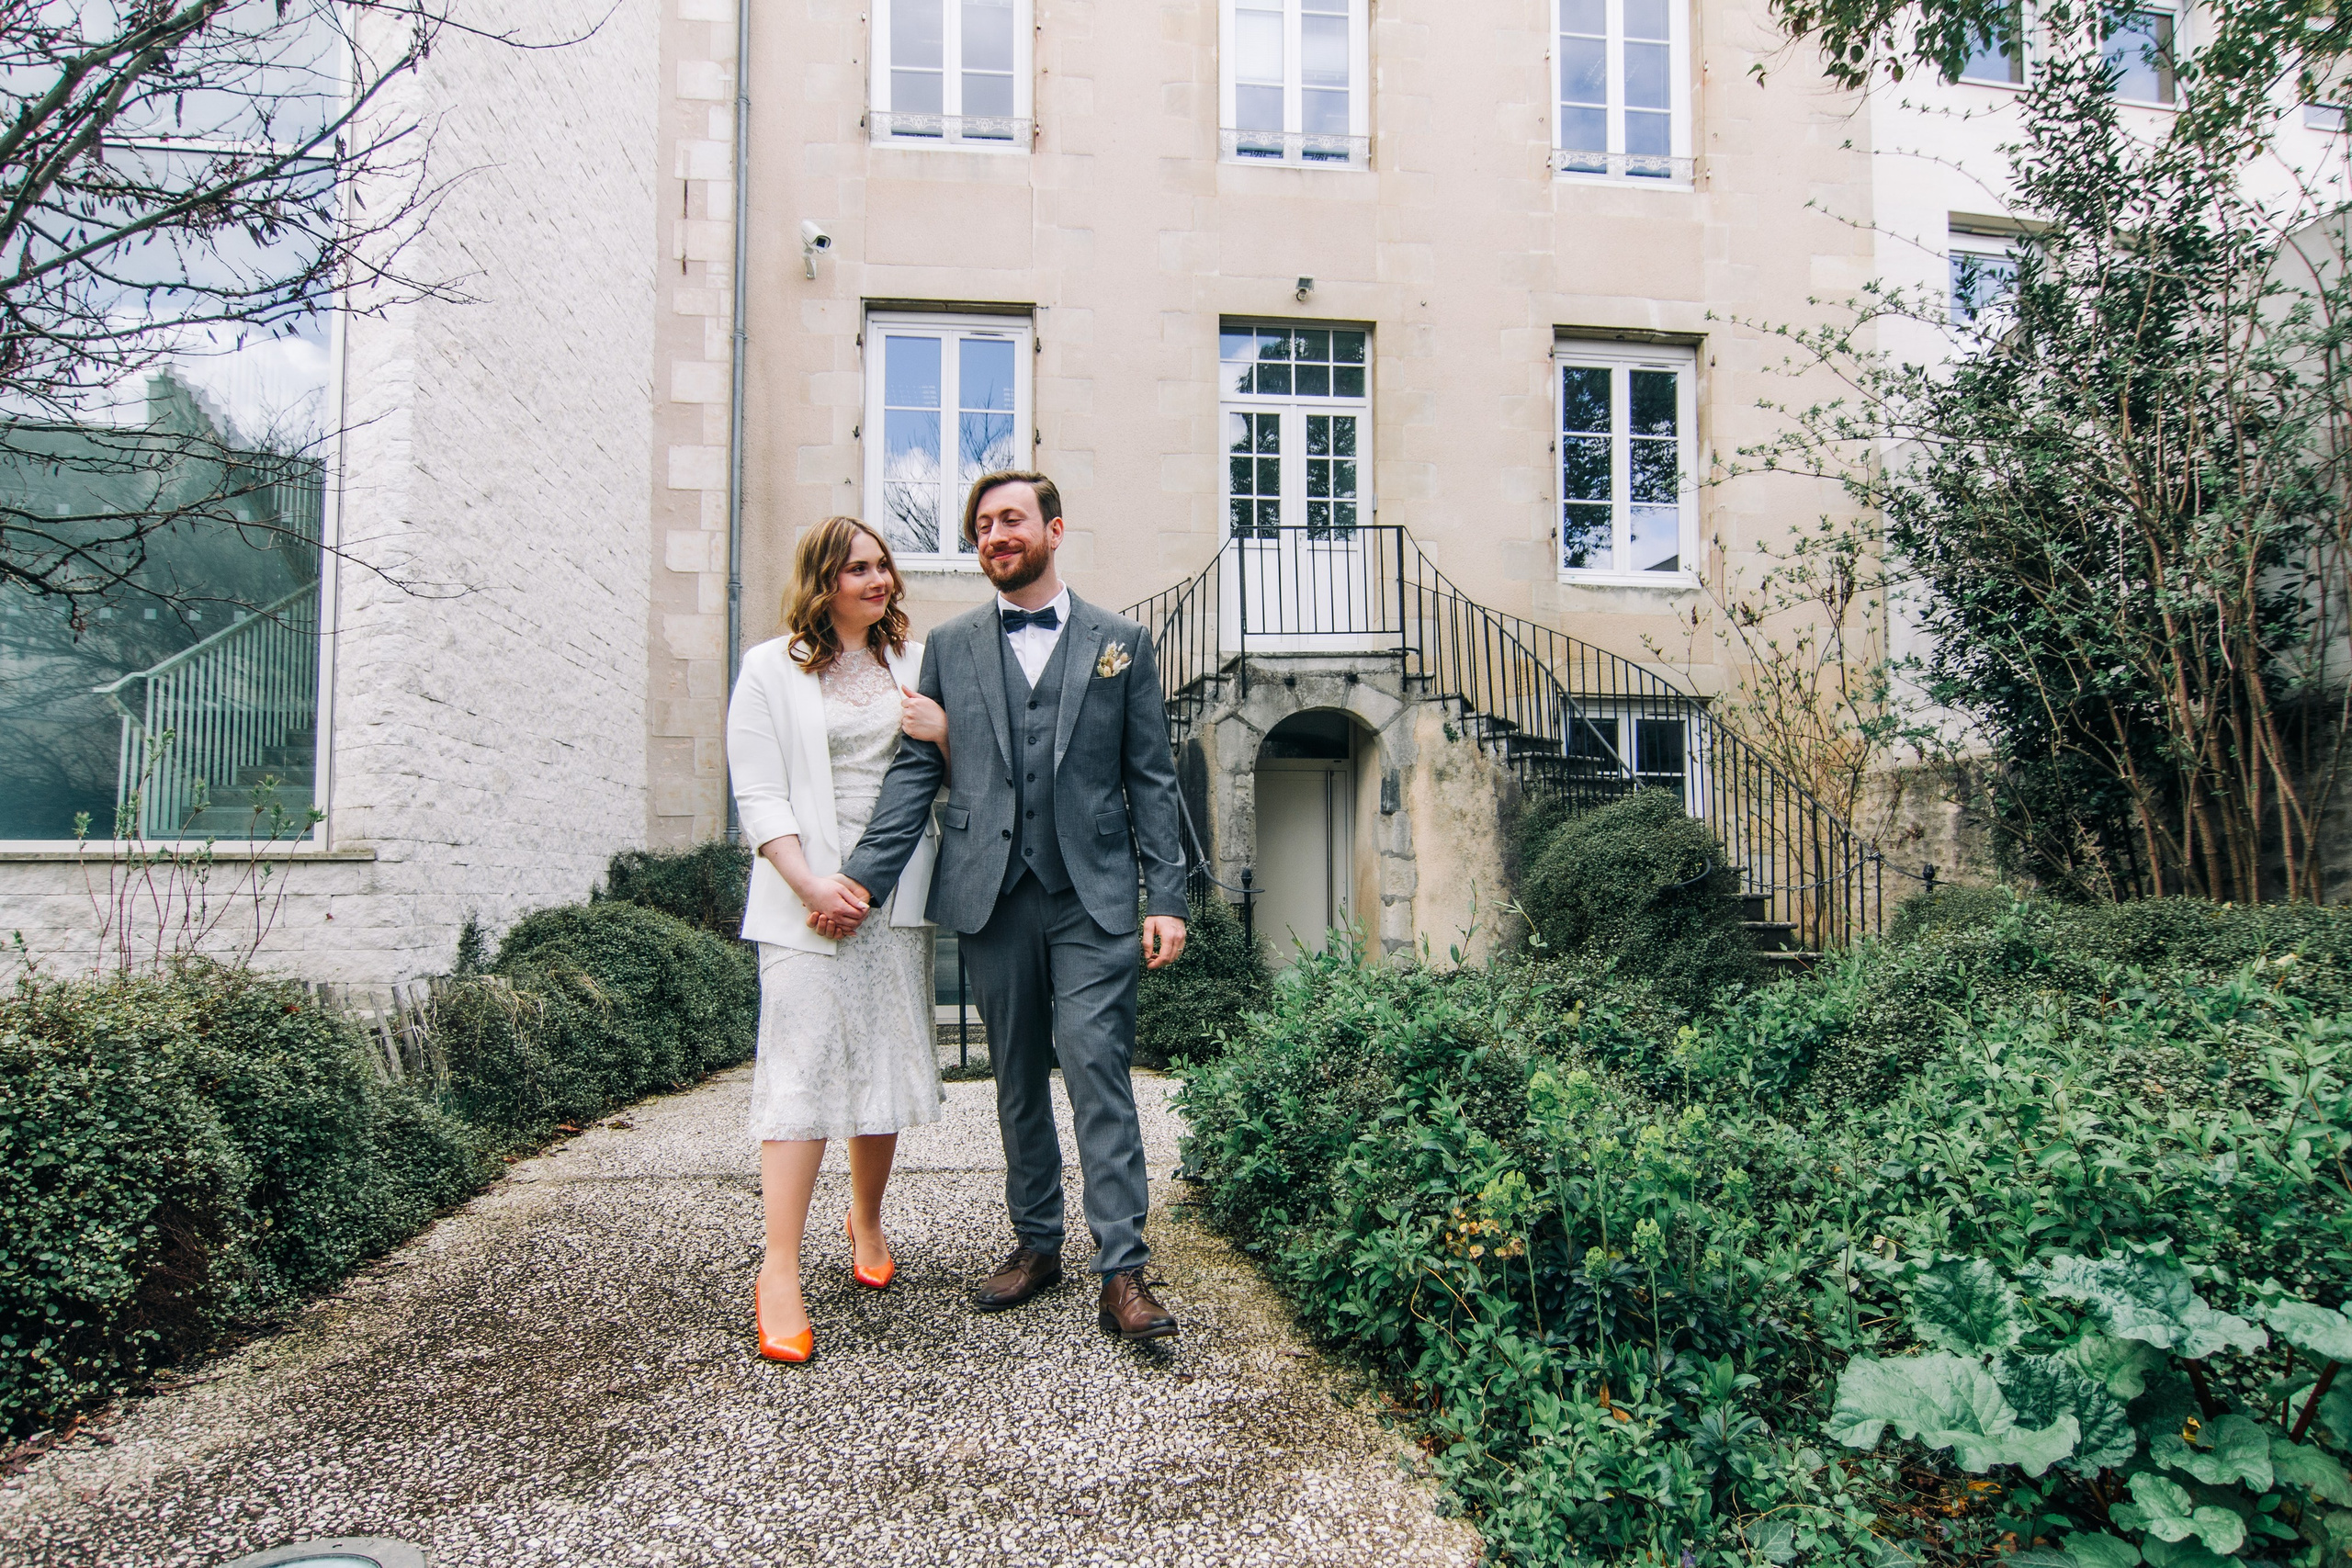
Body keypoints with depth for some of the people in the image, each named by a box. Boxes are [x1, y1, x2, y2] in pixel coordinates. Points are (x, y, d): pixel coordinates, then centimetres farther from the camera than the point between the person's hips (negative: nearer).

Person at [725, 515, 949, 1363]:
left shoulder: (914, 663, 14)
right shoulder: (771, 668, 3)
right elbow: (758, 795, -3)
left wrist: (945, 735, -5)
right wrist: (809, 884, -14)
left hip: (897, 889, 4)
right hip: (808, 892, -4)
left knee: (886, 1062, 9)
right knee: (803, 1068, -8)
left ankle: (866, 1220, 31)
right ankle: (780, 1275, -4)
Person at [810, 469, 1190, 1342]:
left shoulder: (1119, 642, 8)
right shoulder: (950, 646, 12)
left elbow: (1151, 778, 6)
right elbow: (915, 770, 8)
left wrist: (1166, 899, -2)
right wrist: (864, 876, -4)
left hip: (1094, 897, -2)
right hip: (993, 899, 2)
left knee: (1096, 1069, -10)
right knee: (1018, 1081, 10)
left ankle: (1123, 1274, -4)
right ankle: (1036, 1244, 25)